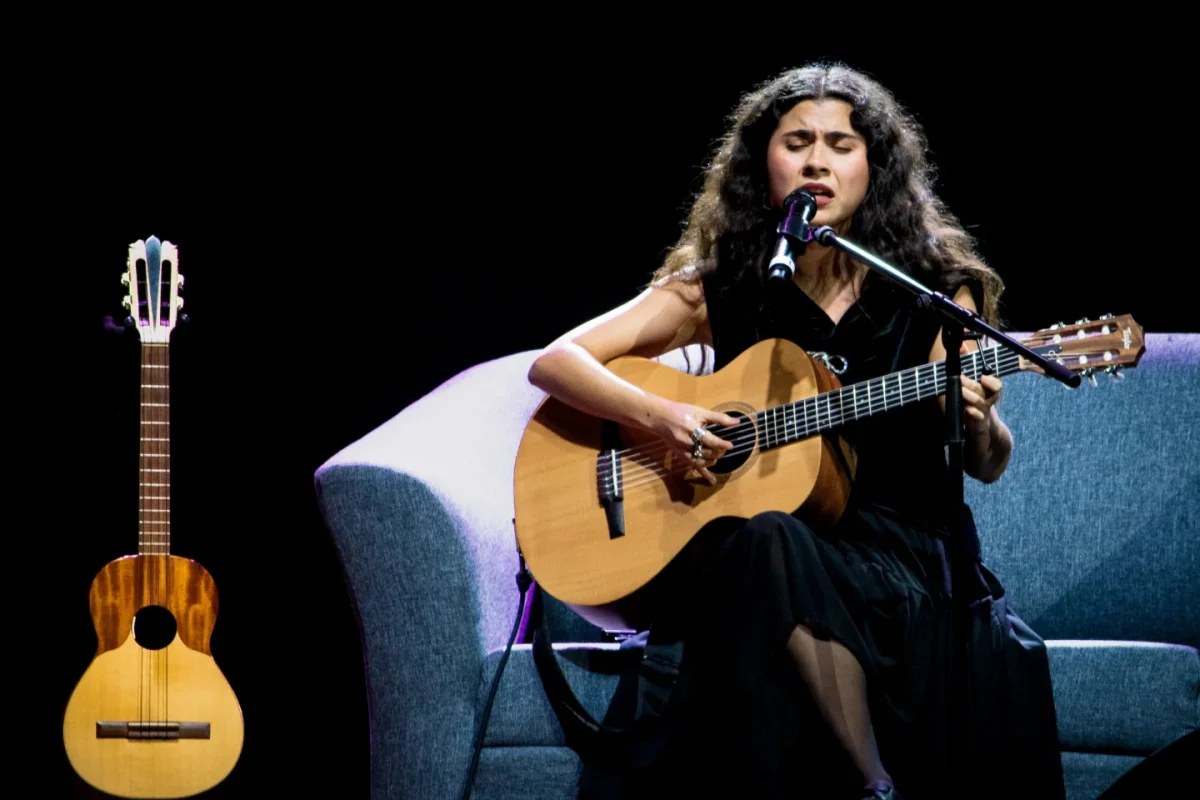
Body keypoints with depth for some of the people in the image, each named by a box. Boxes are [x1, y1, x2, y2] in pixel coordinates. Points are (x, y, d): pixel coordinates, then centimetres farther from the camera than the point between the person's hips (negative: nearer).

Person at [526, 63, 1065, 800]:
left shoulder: (935, 292, 8)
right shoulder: (719, 287, 7)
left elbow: (989, 466, 10)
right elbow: (555, 362, 2)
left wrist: (979, 422, -15)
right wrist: (659, 416, -16)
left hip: (901, 549, 1)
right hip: (749, 561, 0)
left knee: (1002, 656, -33)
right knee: (767, 547, -38)